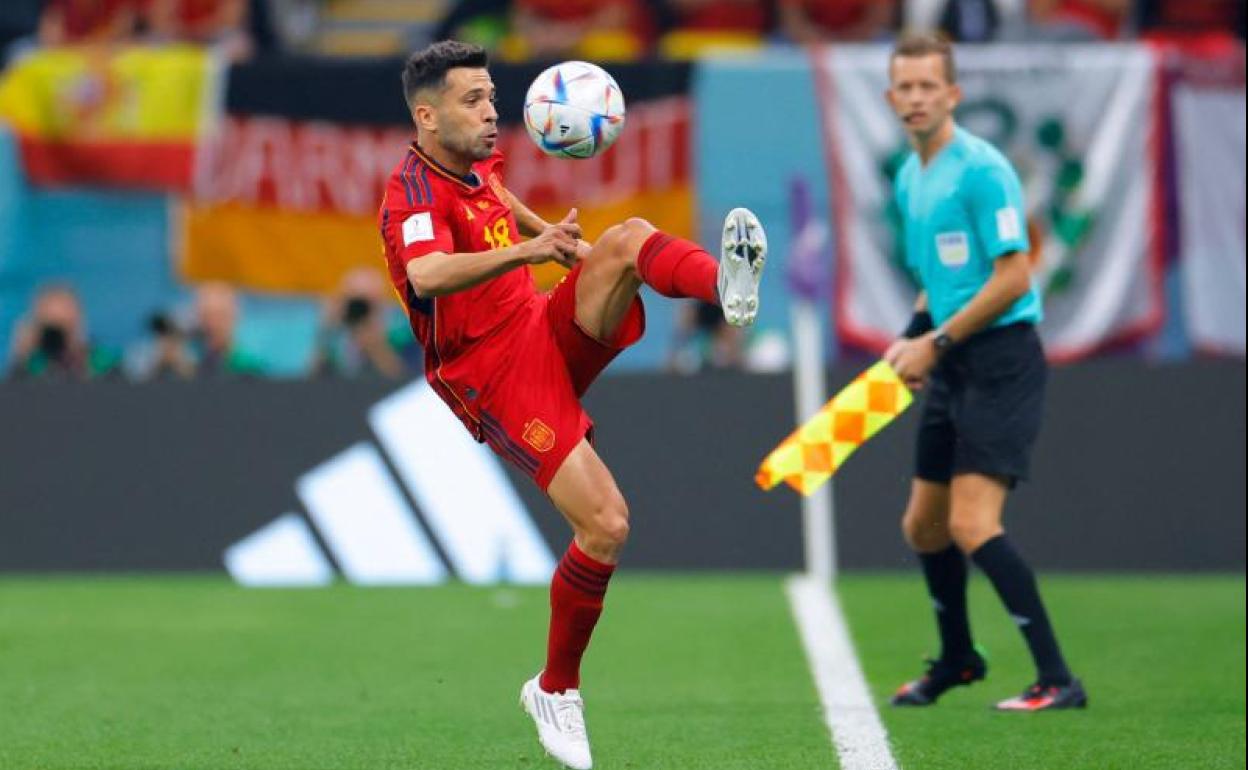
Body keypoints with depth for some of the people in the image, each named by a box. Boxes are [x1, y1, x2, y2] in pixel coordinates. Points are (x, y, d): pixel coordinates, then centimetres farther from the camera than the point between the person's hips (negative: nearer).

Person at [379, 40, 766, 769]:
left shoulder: (476, 161, 8)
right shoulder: (413, 195, -20)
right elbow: (428, 275, -42)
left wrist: (558, 237, 44)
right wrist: (525, 250, -55)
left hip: (551, 331, 8)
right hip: (497, 378, -8)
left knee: (629, 238, -18)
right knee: (605, 524, -16)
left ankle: (727, 286, -48)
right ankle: (556, 692, 3)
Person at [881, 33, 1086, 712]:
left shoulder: (980, 170, -14)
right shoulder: (909, 180, 13)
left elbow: (1013, 277, -18)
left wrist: (936, 343, -15)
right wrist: (912, 337, 8)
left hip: (1001, 362, -9)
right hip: (950, 371, 9)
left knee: (972, 527, -18)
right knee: (923, 527, 16)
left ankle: (1057, 681, -15)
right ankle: (956, 659, 38)